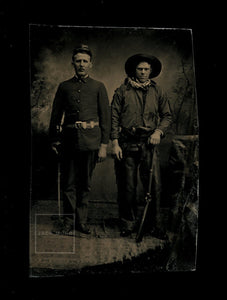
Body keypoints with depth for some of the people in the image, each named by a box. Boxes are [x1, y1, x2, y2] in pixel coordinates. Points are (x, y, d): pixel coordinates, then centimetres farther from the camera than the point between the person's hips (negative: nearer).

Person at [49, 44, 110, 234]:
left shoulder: (98, 87, 5)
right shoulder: (64, 87, 10)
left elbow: (106, 117, 3)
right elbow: (56, 115, 13)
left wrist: (104, 145, -2)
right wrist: (54, 140, 8)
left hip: (91, 140, -1)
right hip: (69, 139, 1)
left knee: (86, 183, 6)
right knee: (69, 183, 4)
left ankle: (82, 220, 18)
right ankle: (69, 219, 16)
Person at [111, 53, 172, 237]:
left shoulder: (157, 92, 13)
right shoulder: (122, 91, 7)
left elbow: (167, 115, 16)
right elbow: (114, 118, 4)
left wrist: (159, 131, -2)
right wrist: (115, 143, -4)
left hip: (149, 143, 1)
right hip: (127, 144, -1)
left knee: (153, 185, -3)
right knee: (127, 187, 2)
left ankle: (153, 223, 10)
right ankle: (129, 223, 15)